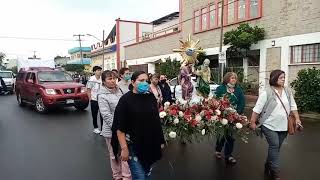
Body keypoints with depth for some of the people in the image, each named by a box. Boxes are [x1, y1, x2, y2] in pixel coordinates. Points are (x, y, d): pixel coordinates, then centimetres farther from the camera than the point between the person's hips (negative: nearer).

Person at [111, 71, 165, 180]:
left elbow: (157, 121, 10)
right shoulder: (125, 100, -12)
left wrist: (160, 140, 11)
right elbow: (119, 127, -14)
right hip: (133, 145, -5)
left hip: (151, 145, 5)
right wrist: (124, 148, -16)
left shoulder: (151, 97, 2)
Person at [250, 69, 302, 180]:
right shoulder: (267, 93, -13)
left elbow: (293, 106, 13)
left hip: (283, 126, 6)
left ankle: (268, 168, 30)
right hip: (269, 125, -5)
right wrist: (253, 122, -11)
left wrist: (297, 119, 7)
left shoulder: (287, 91, 5)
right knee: (274, 146, -9)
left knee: (276, 148, 13)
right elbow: (257, 109, -11)